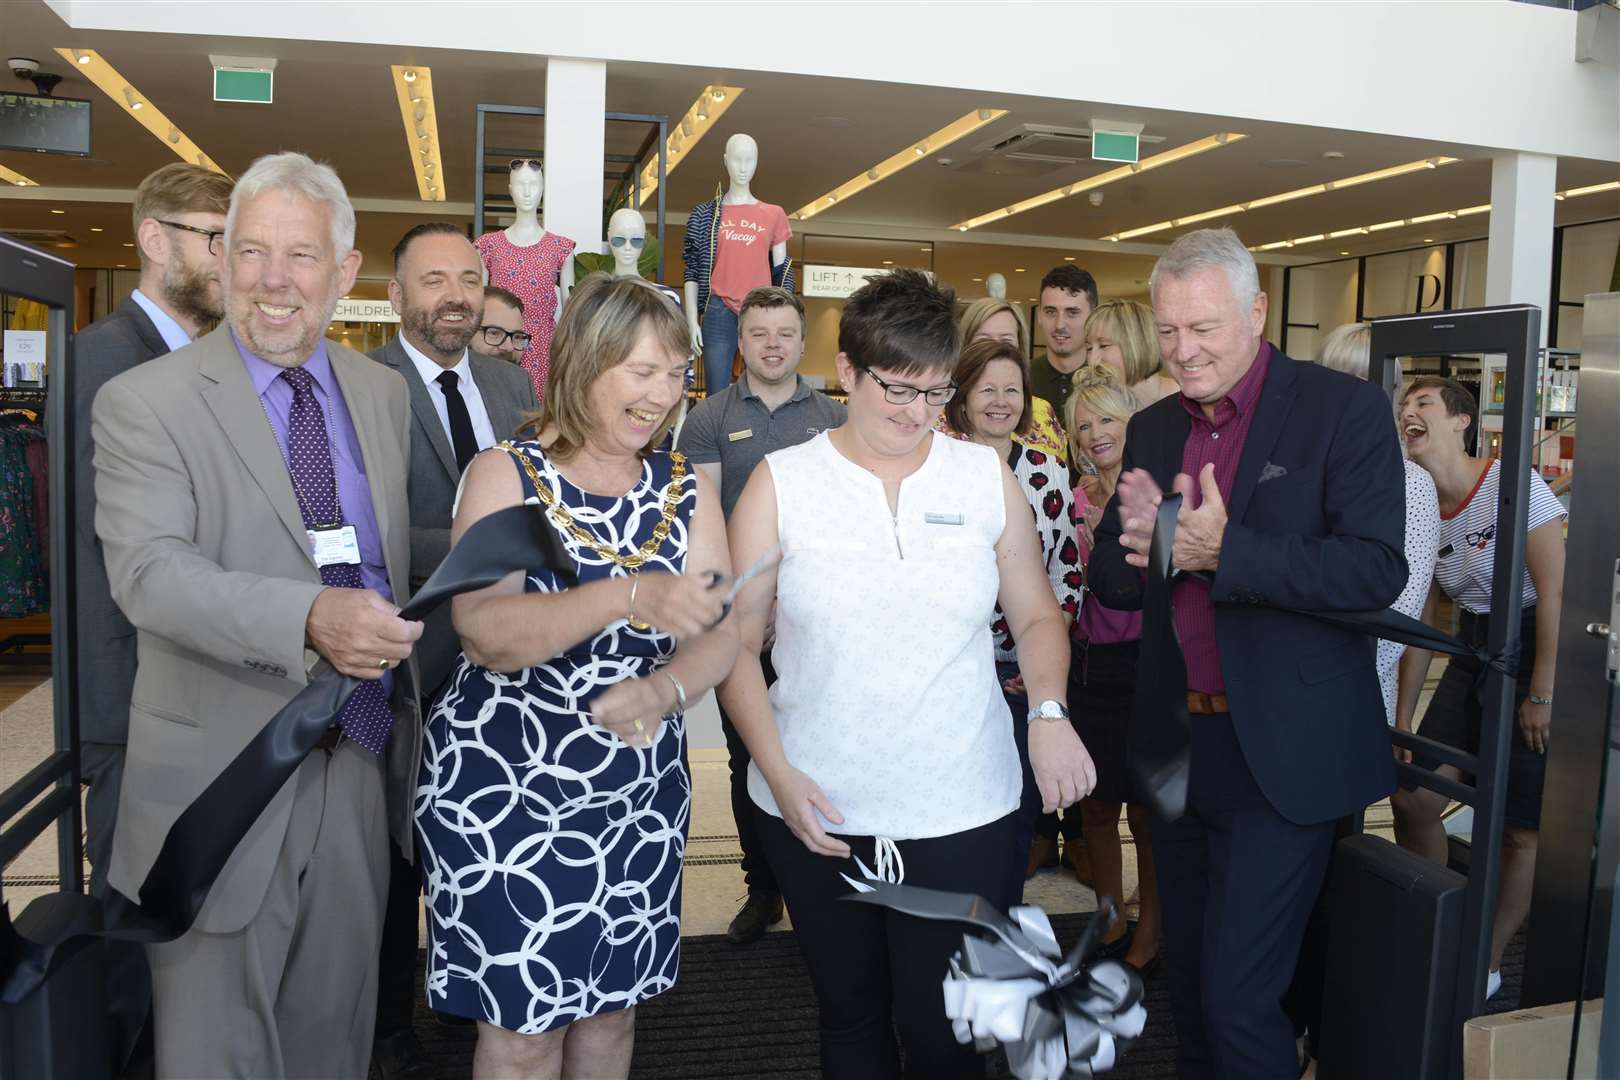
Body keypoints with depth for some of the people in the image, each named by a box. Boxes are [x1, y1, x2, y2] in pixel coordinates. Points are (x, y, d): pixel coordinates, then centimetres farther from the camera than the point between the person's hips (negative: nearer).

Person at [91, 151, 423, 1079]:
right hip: (224, 778, -4)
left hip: (364, 766, 4)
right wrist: (308, 616, -37)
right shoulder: (144, 402, -8)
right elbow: (148, 571, -21)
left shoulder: (384, 393, 7)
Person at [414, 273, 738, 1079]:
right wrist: (632, 595, -36)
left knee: (612, 1010, 19)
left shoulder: (687, 489, 3)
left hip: (639, 794, 4)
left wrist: (661, 692, -24)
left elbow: (719, 634, -3)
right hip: (507, 789, -4)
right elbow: (484, 631, -23)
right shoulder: (505, 475, -9)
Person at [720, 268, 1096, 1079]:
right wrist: (778, 771, -11)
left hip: (962, 809, 0)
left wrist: (1048, 710, -10)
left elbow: (1035, 615, 9)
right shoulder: (781, 482, -2)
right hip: (816, 809, 0)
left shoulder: (986, 476, 2)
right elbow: (736, 643, -1)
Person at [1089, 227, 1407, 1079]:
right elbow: (1110, 583, 6)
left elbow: (1377, 569, -19)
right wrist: (1139, 538, -16)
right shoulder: (1152, 429, 8)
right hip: (1174, 743, 6)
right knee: (1187, 979, 19)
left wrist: (1220, 551, -26)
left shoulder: (1345, 411, -9)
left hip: (1280, 753, -6)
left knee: (1238, 994, -2)